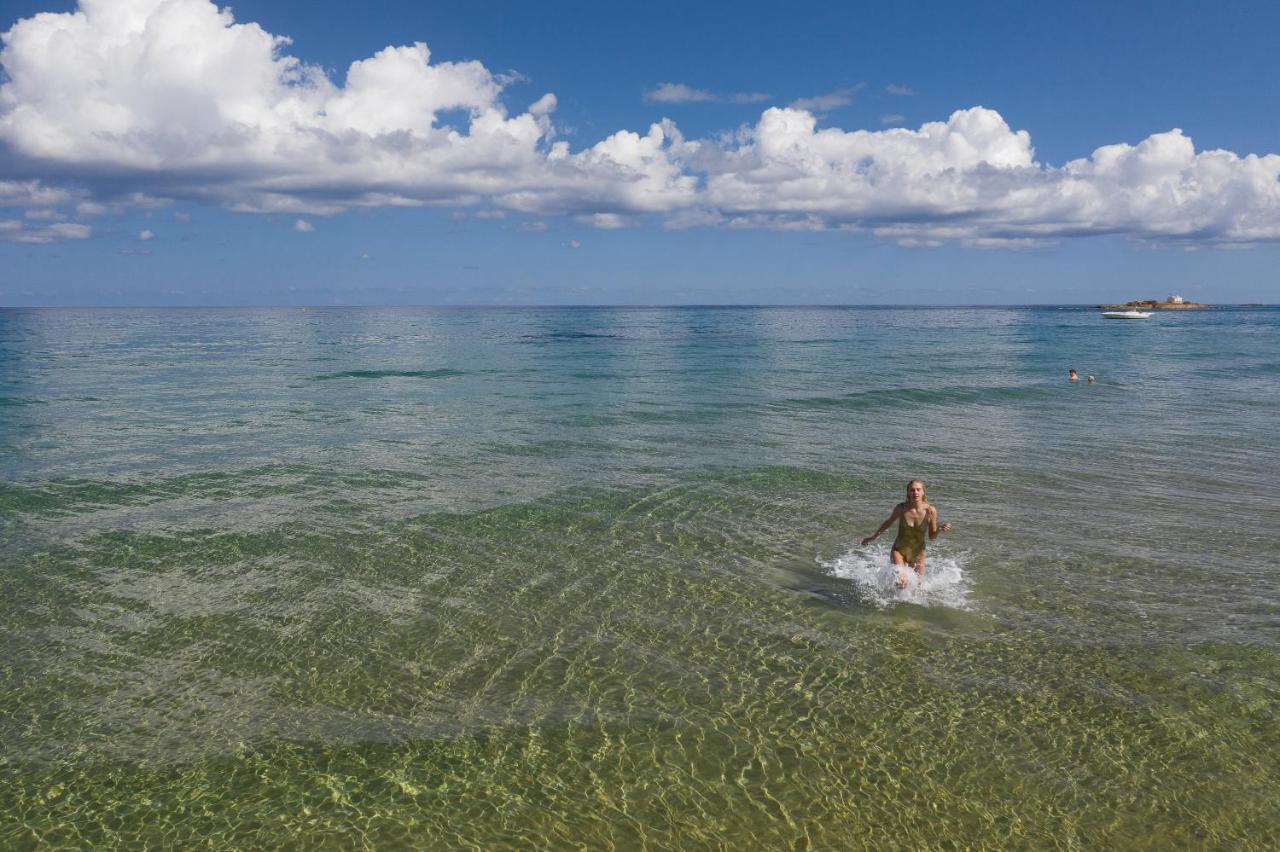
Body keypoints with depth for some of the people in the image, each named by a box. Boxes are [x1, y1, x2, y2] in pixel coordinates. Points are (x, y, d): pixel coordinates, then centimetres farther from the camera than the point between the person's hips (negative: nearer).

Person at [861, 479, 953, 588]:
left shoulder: (930, 511, -16)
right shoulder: (901, 508, -17)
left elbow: (932, 537, -4)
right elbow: (889, 522, 5)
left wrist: (940, 530, -25)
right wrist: (873, 537, 14)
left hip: (918, 552, 1)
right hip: (899, 550, -1)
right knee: (901, 582, -22)